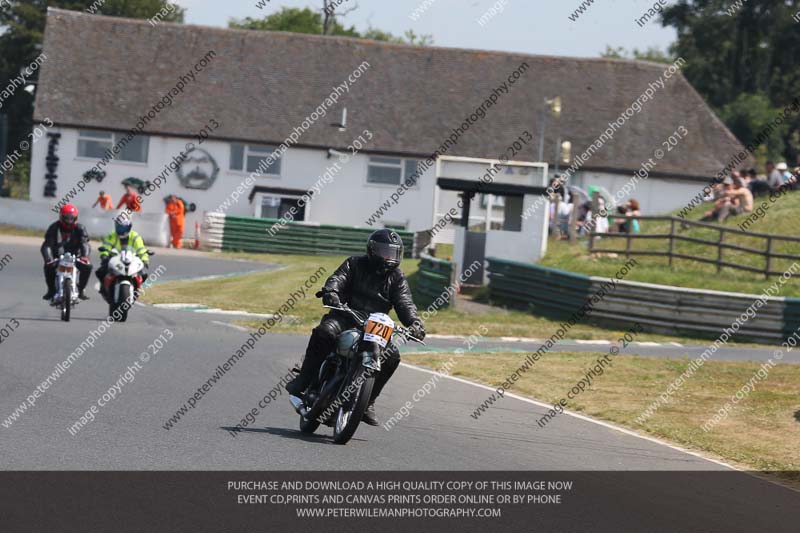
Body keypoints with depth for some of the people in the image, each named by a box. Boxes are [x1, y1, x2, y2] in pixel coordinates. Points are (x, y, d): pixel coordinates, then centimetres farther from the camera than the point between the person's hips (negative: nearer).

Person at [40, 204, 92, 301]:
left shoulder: (79, 228, -1)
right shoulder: (54, 228, -6)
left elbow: (84, 243, -16)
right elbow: (47, 245, -16)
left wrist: (84, 256, -38)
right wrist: (48, 258, -36)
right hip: (58, 257, -1)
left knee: (87, 266, -24)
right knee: (49, 266, -31)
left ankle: (80, 290, -3)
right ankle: (51, 290, -10)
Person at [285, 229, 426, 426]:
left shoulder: (397, 278, 10)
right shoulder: (355, 264, 5)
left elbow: (405, 304, 0)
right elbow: (337, 279, -11)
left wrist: (414, 323, -21)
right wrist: (330, 293, -35)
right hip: (346, 316, -3)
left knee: (391, 356, -20)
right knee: (324, 332, -34)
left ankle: (367, 402, -8)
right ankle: (304, 379, -23)